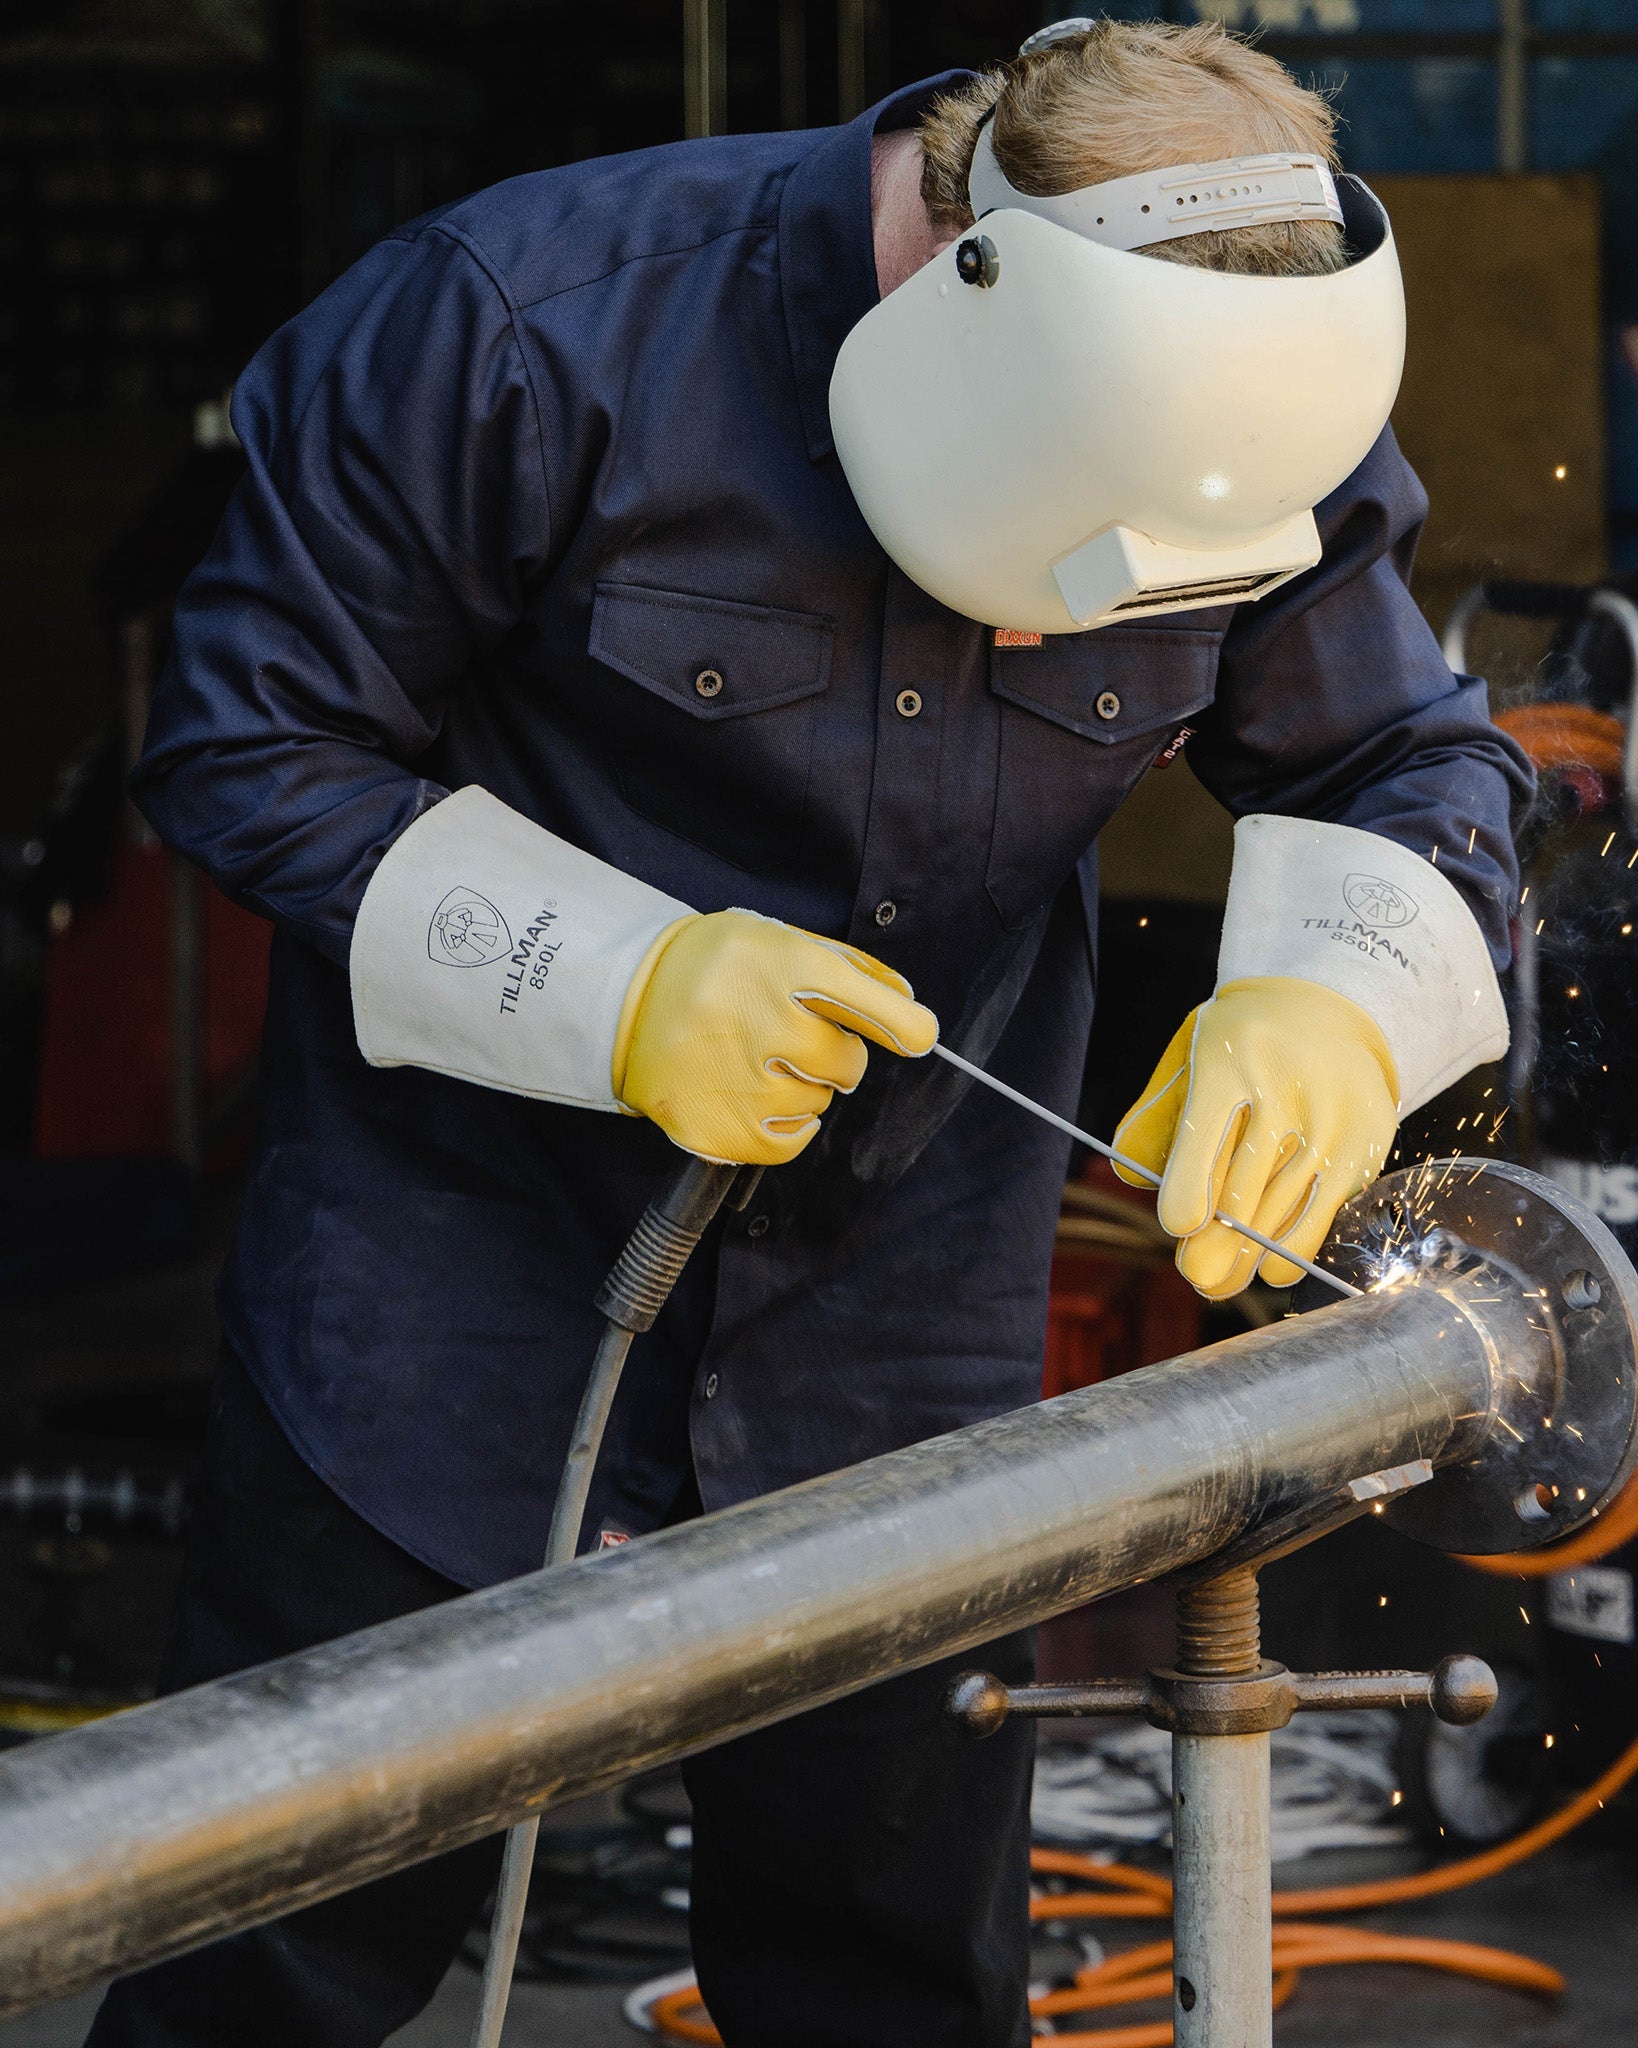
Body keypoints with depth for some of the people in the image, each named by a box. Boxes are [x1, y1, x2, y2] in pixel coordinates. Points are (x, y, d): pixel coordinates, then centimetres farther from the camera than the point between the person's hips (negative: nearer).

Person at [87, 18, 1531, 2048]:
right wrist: (617, 983, -27)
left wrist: (1334, 1003, -23)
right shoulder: (532, 329, -22)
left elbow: (1410, 763, 0)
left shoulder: (1244, 431, -10)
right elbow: (251, 740, -15)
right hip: (462, 1265, -3)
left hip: (900, 1324, 3)